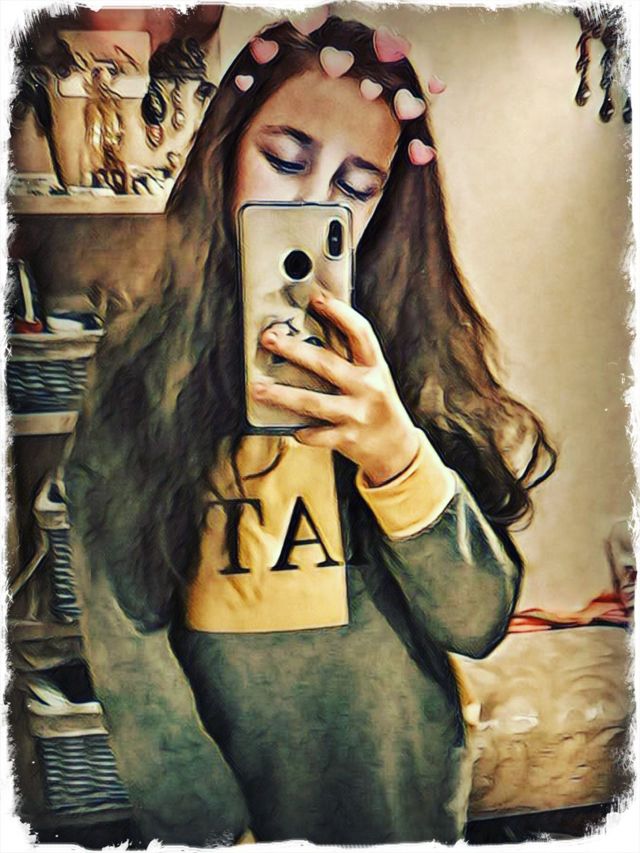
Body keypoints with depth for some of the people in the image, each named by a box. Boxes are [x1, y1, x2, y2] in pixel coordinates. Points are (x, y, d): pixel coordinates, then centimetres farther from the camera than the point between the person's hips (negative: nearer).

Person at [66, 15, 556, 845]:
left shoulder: (416, 363, -10)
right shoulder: (134, 375, -9)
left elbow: (479, 622, -14)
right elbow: (121, 629, -9)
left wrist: (399, 456, -29)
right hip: (225, 786, 0)